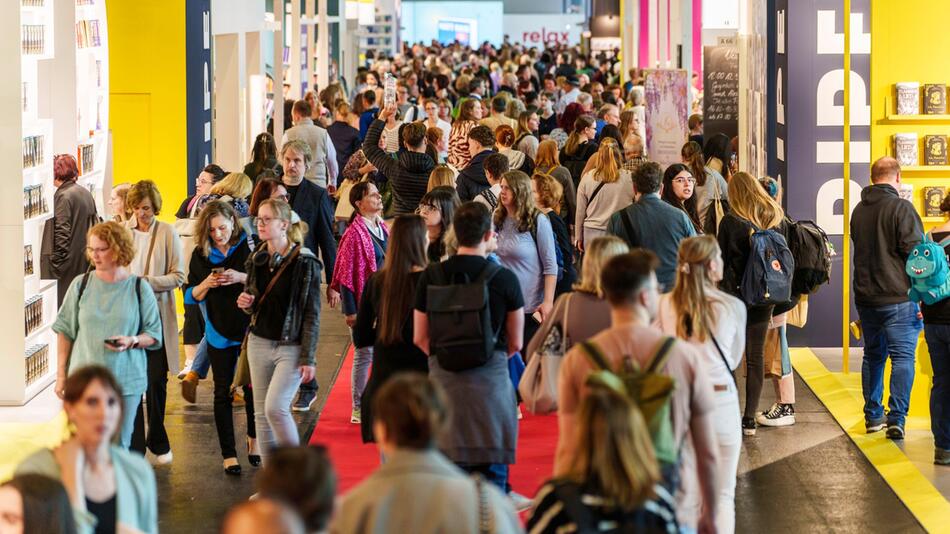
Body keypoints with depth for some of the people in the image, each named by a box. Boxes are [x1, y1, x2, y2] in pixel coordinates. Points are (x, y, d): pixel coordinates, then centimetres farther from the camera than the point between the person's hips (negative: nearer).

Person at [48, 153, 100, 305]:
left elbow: (62, 233, -17)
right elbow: (95, 224, 14)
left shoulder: (63, 196, -14)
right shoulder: (86, 193, 10)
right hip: (85, 263, 8)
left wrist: (56, 263, -13)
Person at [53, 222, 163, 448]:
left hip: (126, 380, 0)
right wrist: (61, 375, 5)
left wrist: (132, 341, -16)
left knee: (119, 445, 3)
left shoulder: (139, 288, 0)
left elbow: (154, 335, 5)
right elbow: (65, 331, 8)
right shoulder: (81, 285, 2)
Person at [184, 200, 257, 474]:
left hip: (250, 328, -2)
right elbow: (191, 296, 5)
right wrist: (206, 284, -15)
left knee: (252, 388, 4)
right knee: (223, 393, 5)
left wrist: (242, 278, -23)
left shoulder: (249, 247, -6)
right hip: (219, 331, 2)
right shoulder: (201, 255, 2)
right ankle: (228, 454, 12)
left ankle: (253, 438, 29)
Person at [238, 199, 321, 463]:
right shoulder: (257, 260, 7)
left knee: (275, 407, -17)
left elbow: (312, 313, -10)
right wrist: (246, 303, -5)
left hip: (291, 347, -6)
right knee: (261, 413, 6)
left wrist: (308, 358, -13)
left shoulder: (304, 262, -10)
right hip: (259, 342, 6)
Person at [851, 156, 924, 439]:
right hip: (898, 297, -7)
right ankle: (896, 418, -12)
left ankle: (873, 415, 19)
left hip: (865, 297, 7)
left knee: (873, 355, 15)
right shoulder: (901, 209, -12)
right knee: (902, 357, -4)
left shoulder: (859, 211, 11)